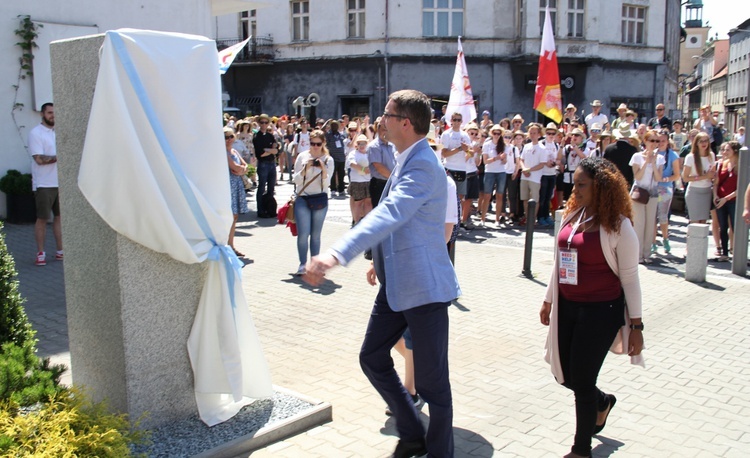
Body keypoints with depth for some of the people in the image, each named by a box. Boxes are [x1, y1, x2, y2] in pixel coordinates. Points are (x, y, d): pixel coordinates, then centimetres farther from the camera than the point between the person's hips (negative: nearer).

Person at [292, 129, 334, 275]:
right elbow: (295, 180, 0)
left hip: (320, 199, 0)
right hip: (302, 199, 0)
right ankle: (302, 264, 3)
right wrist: (305, 168, -16)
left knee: (316, 234, 5)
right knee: (303, 234, -8)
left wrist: (323, 169, -22)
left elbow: (326, 183, -5)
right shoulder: (302, 156, 2)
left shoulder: (328, 160, 2)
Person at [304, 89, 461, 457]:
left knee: (432, 381, 2)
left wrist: (336, 254, -48)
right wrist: (381, 259, 27)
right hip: (395, 283, 10)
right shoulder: (405, 161, 11)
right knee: (372, 359, 16)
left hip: (424, 286, -10)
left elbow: (390, 214, -37)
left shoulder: (423, 166, -21)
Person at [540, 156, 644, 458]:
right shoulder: (571, 216, 5)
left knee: (581, 381, 2)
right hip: (567, 306, 6)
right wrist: (548, 300, 19)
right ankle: (602, 402, 47)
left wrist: (636, 325, -7)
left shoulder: (618, 226, -13)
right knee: (563, 375, 13)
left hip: (600, 311, -6)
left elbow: (630, 278, -9)